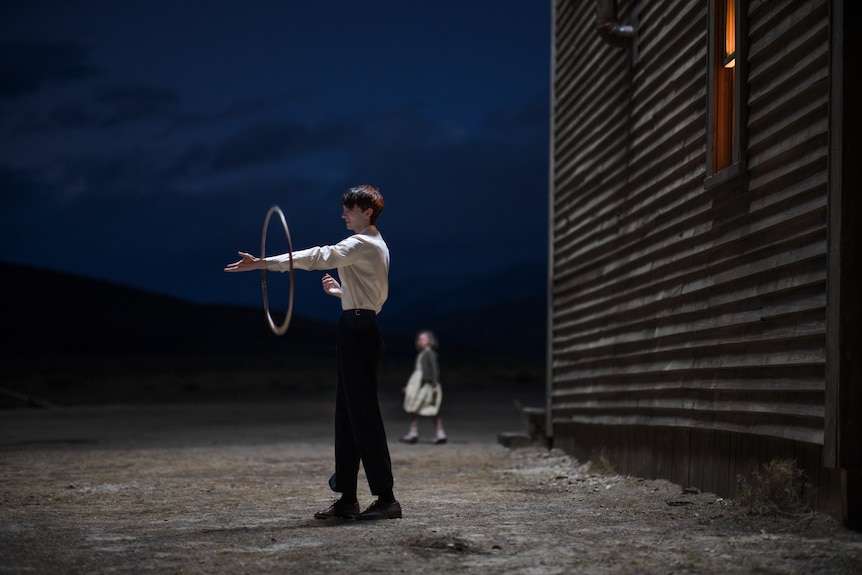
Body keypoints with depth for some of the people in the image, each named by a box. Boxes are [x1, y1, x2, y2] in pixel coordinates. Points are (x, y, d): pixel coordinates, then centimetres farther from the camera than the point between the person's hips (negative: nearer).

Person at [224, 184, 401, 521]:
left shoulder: (362, 244, -12)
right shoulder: (376, 246, 19)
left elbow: (317, 257, -24)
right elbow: (378, 295, 27)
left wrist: (263, 263, -29)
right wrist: (343, 291, 17)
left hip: (357, 332, -11)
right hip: (361, 330, 11)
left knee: (363, 416, -9)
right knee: (347, 416, 11)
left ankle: (386, 499, -8)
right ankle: (348, 499, 14)